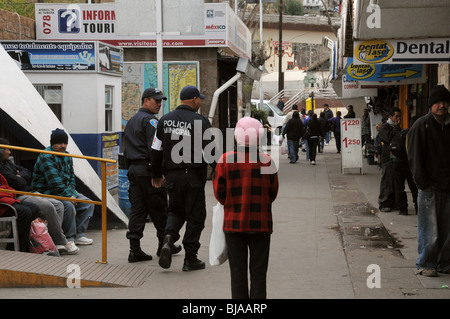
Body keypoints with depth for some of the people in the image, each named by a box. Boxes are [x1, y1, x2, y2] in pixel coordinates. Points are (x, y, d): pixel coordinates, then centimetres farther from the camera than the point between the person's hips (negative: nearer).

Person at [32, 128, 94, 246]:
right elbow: (54, 181, -24)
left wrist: (72, 193, -4)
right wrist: (68, 195, -25)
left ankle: (78, 234, 1)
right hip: (47, 192, -9)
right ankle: (69, 239, -21)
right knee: (68, 205, -33)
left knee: (88, 204, -2)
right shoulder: (46, 157, -17)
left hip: (64, 191, 9)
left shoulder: (67, 156, 13)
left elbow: (71, 177, 15)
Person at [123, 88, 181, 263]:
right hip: (148, 169, -9)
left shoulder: (131, 121, 19)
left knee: (137, 209, 5)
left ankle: (135, 249, 1)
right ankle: (163, 245, 16)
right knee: (158, 210, 4)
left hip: (133, 169, 9)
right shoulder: (150, 120, -10)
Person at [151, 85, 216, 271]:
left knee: (176, 211, 21)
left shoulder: (165, 120, 7)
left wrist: (156, 175, 20)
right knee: (195, 216, 6)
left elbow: (156, 149, 10)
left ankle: (169, 239, -7)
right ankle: (190, 259, 9)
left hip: (172, 177, 5)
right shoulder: (200, 121, -9)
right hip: (193, 177, -4)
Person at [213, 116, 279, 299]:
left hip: (233, 222, 1)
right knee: (258, 272, 9)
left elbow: (219, 191, -3)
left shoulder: (226, 160, -8)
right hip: (261, 223, -1)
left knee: (237, 272, 10)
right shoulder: (266, 161, -8)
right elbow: (273, 193, 1)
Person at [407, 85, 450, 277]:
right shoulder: (421, 126, -4)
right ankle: (426, 264, 9)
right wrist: (423, 183, -10)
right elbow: (415, 158, -6)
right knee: (429, 229, -3)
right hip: (430, 187, -4)